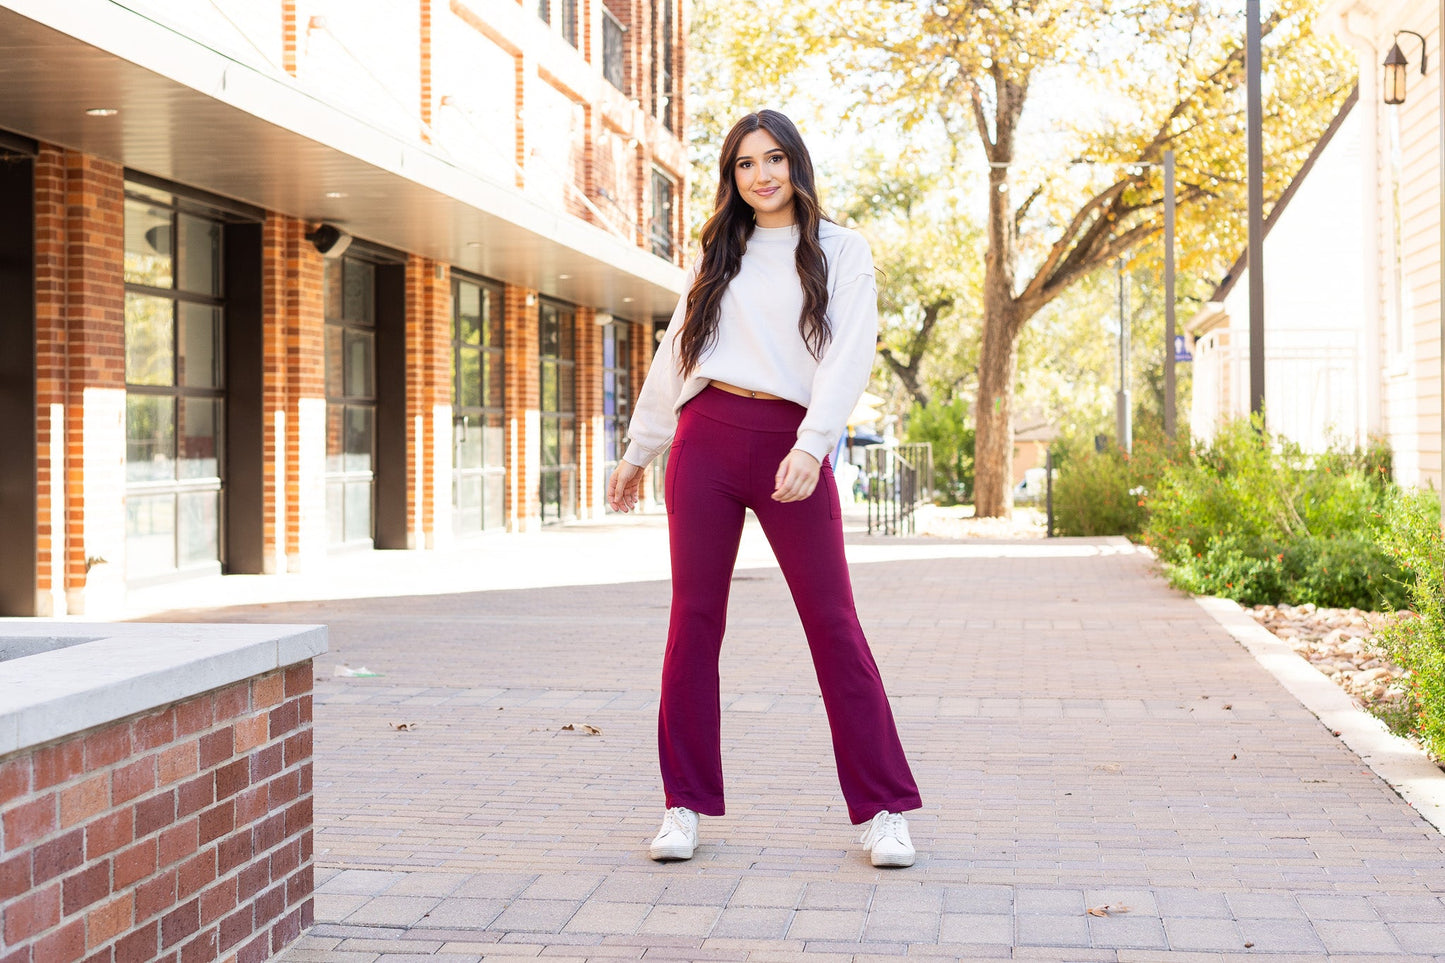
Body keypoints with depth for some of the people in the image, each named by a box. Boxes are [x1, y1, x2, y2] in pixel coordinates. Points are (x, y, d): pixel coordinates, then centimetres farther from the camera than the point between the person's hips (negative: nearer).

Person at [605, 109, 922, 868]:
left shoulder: (840, 251, 7)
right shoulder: (718, 255, 17)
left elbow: (849, 352, -6)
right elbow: (674, 353, 22)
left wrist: (812, 445, -20)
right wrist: (638, 450, 20)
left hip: (791, 444, -3)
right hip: (706, 437, 3)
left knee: (832, 621, -4)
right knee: (695, 619, 2)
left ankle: (882, 811, 2)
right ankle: (684, 805, 9)